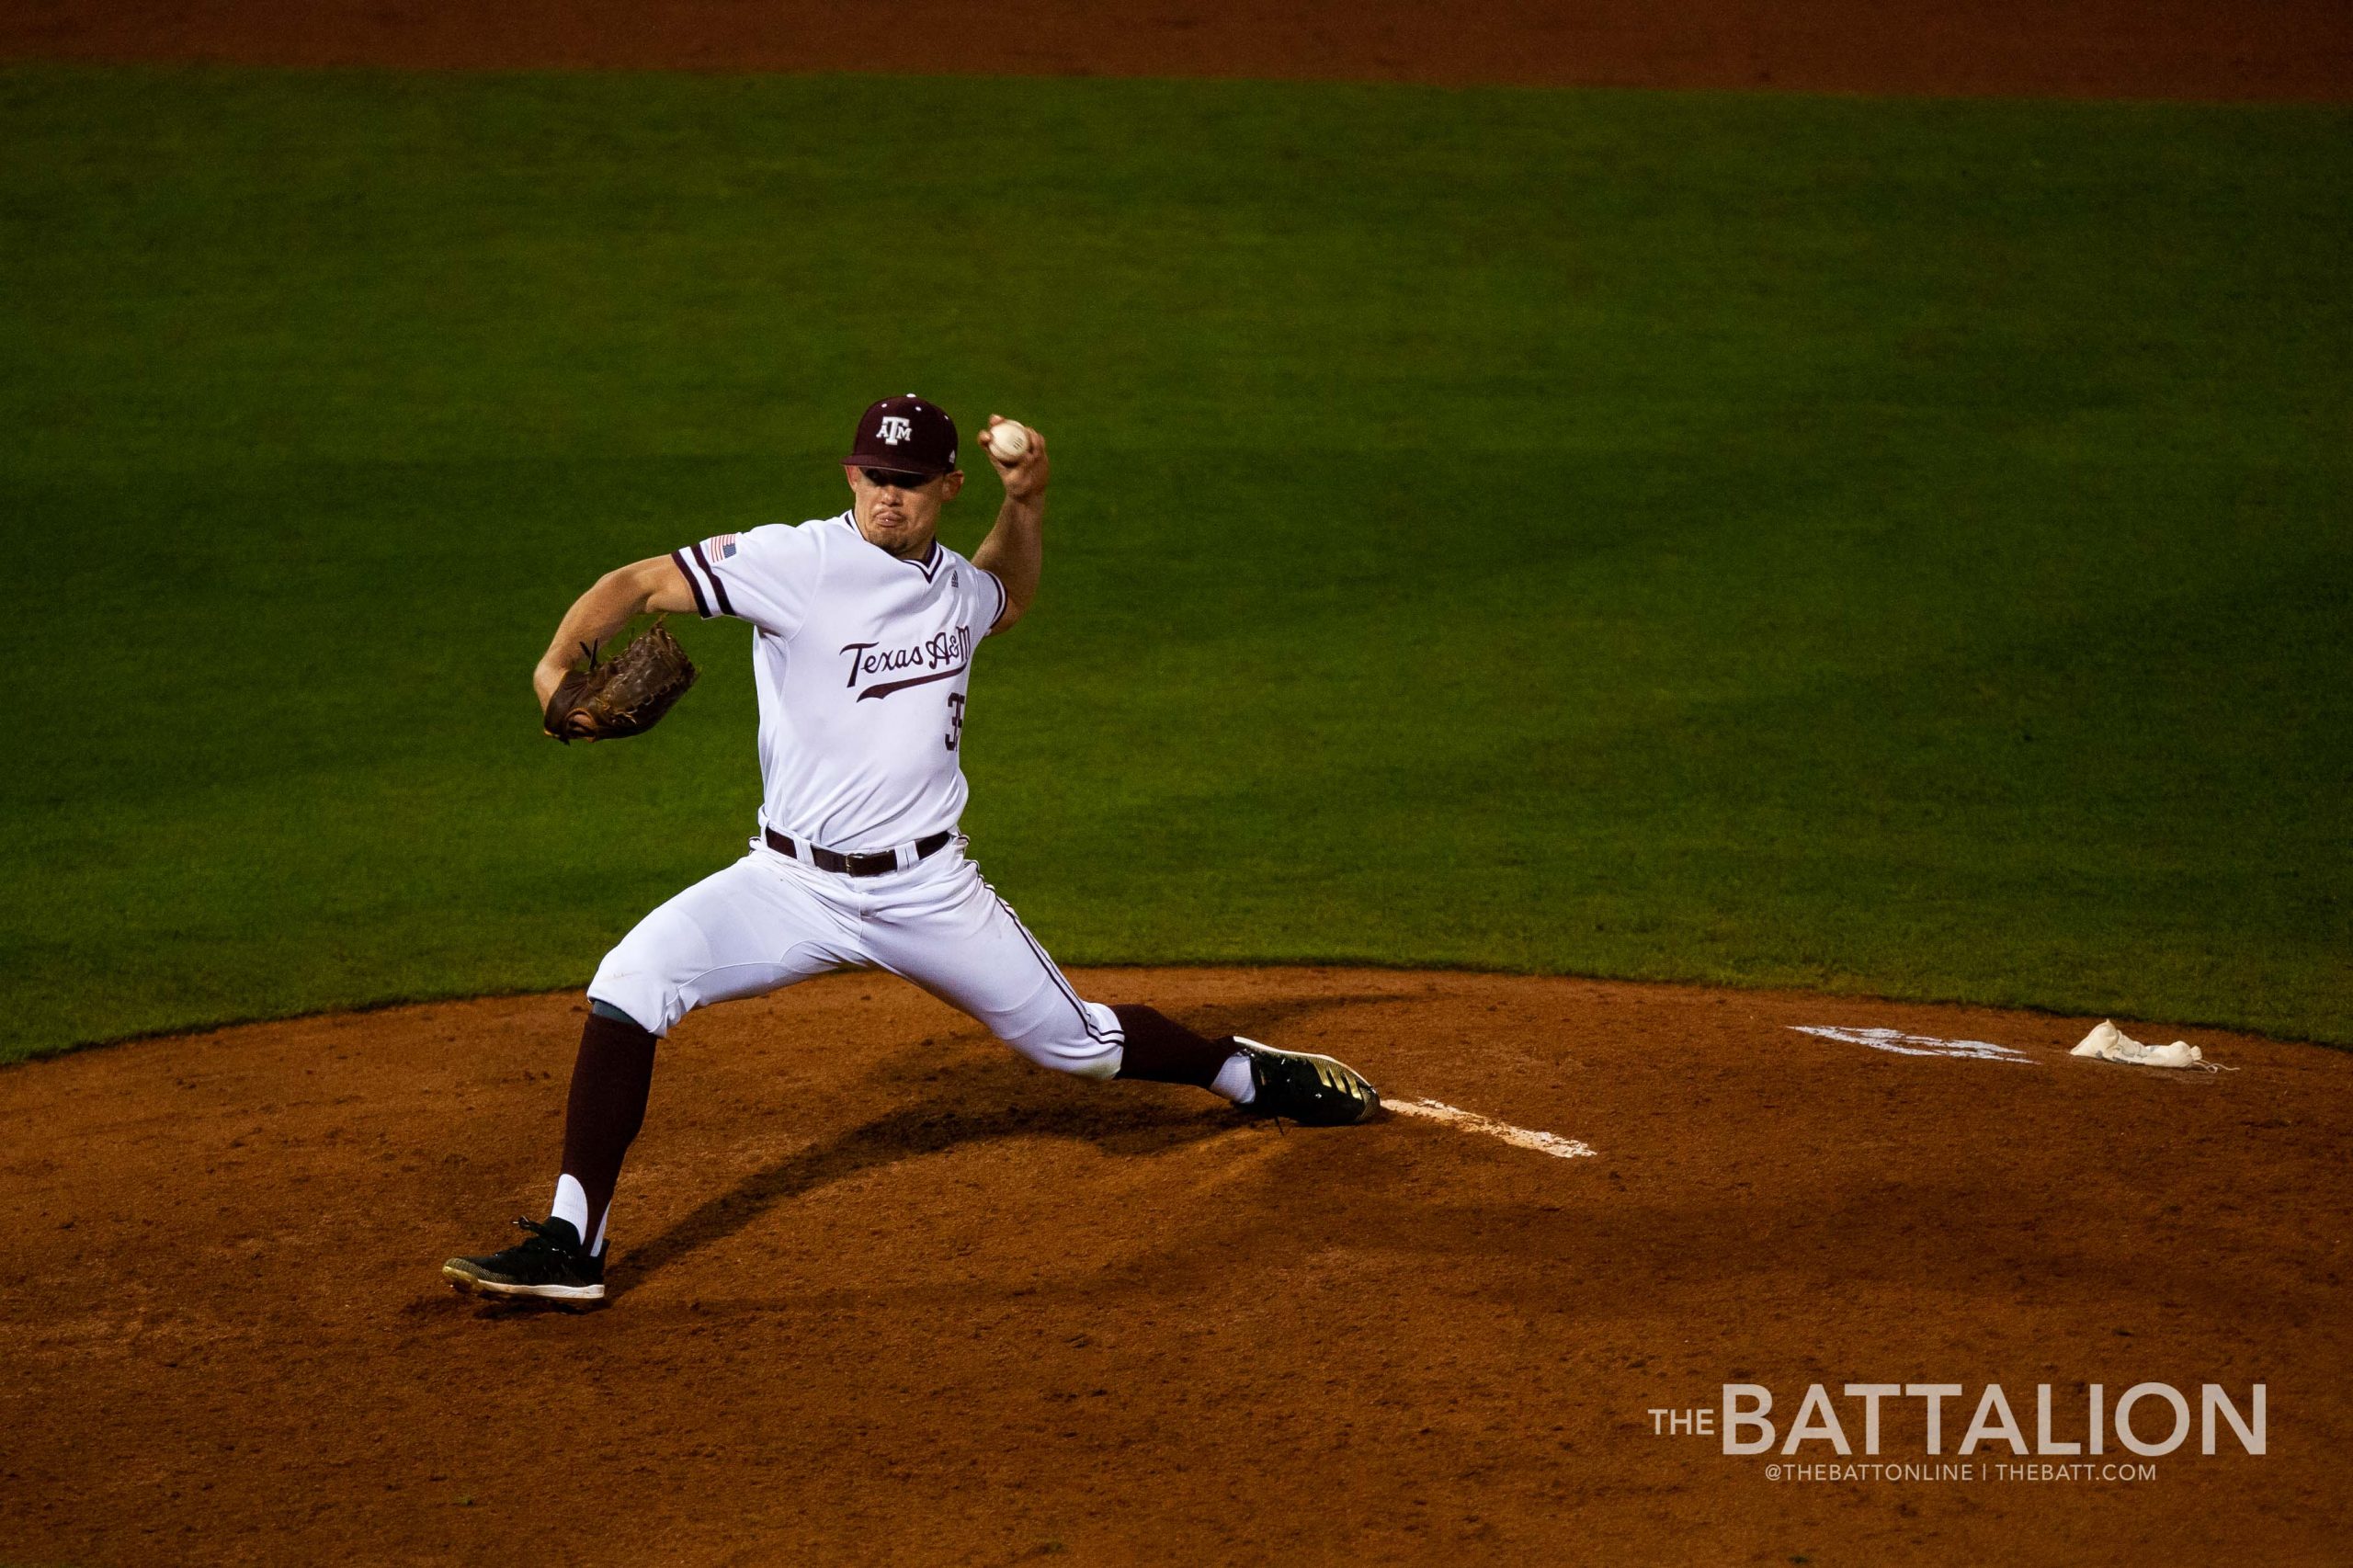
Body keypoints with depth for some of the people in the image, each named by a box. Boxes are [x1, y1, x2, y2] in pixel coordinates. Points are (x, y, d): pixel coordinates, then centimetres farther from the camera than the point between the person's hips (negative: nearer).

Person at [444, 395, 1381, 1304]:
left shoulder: (959, 586, 6)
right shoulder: (796, 561, -11)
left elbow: (1008, 599, 32)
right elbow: (638, 583, -17)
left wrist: (1026, 500, 15)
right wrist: (560, 659, -36)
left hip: (928, 893, 3)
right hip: (792, 885, -3)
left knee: (1080, 1044, 12)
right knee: (631, 980, -25)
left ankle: (1256, 1075, 43)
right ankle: (571, 1245, -21)